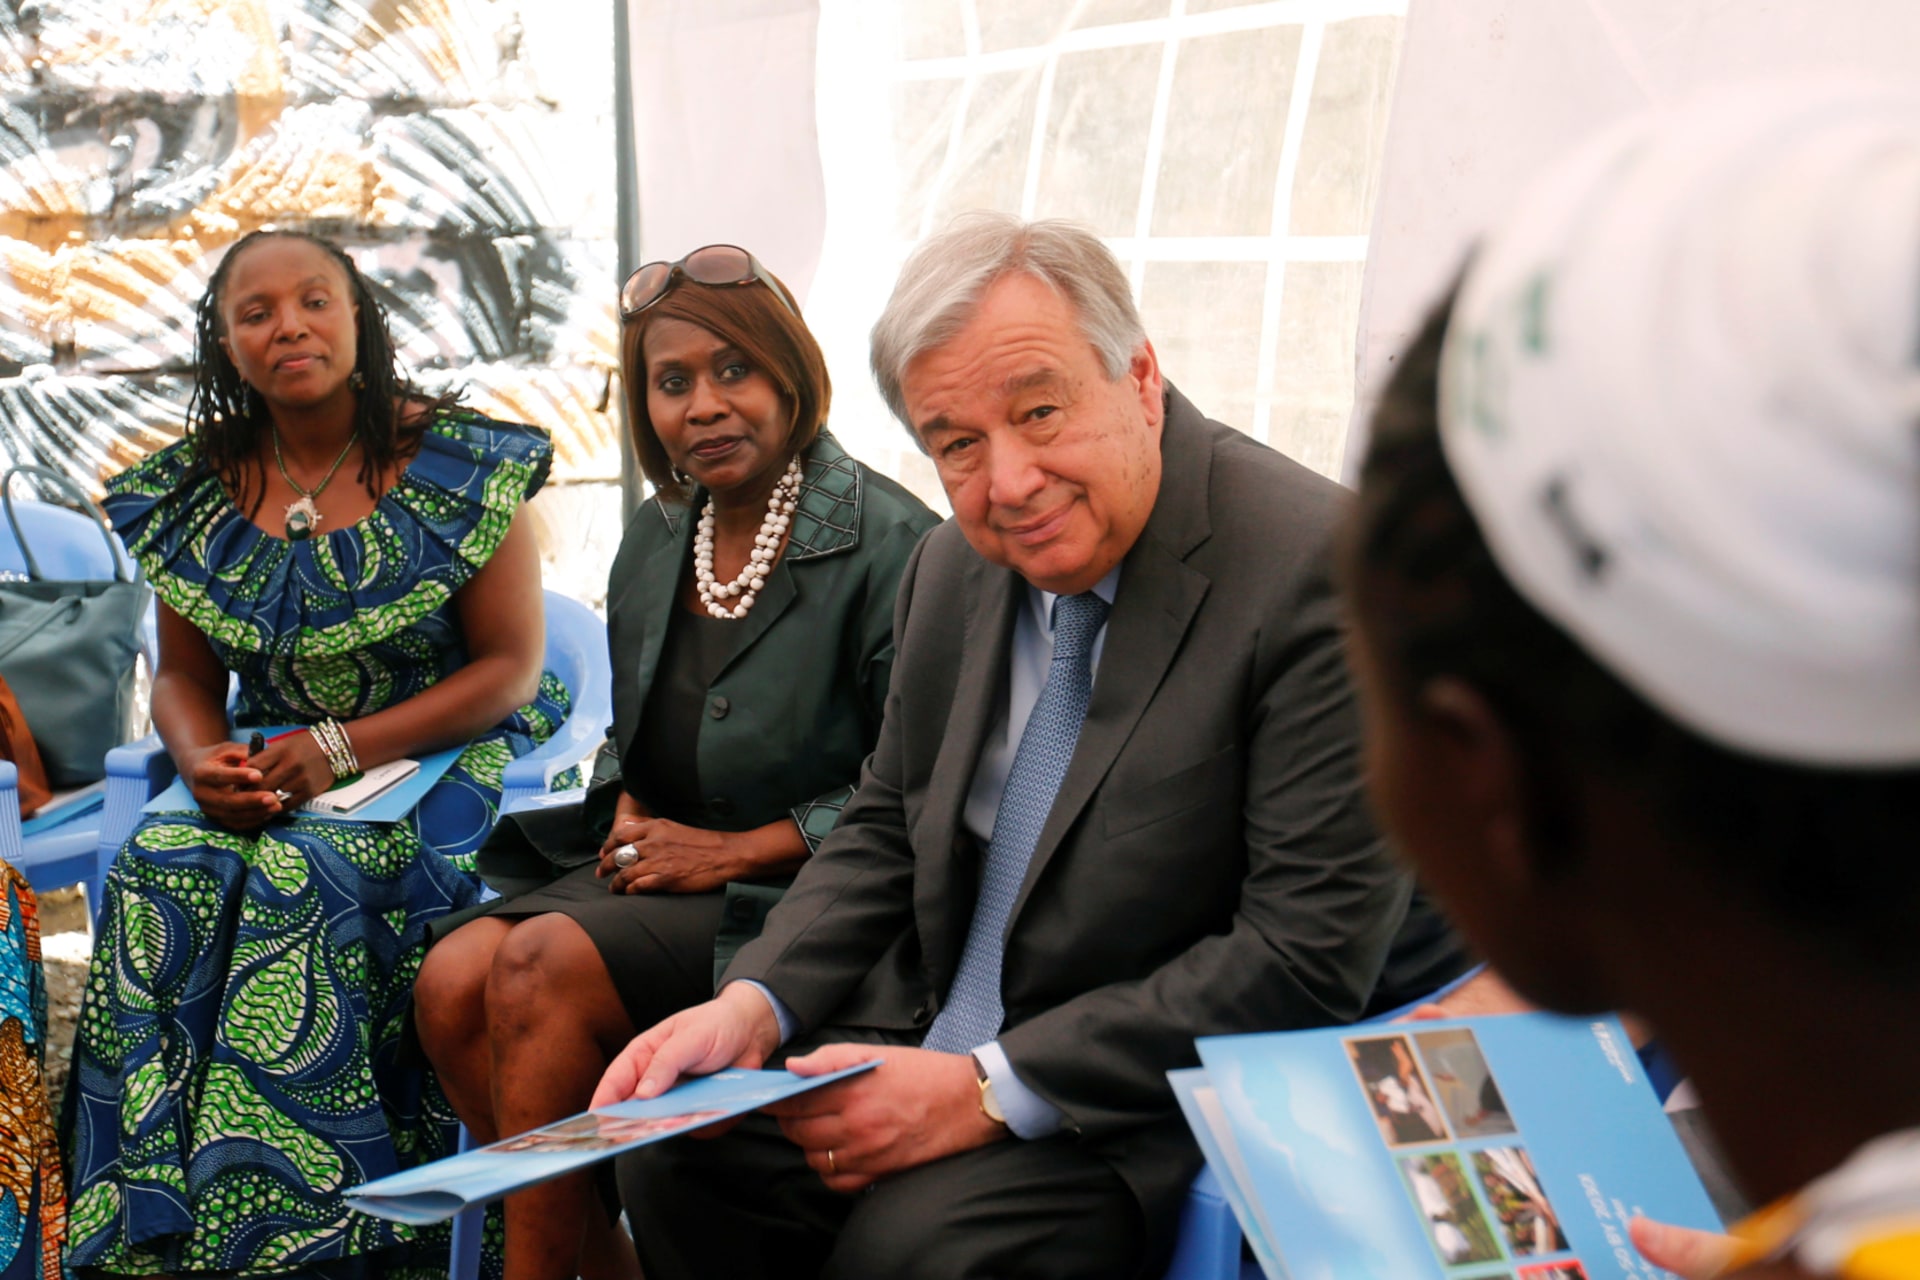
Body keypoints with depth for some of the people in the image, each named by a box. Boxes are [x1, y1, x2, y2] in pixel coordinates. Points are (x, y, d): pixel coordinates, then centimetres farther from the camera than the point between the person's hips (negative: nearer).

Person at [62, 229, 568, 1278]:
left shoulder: (462, 465, -5)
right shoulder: (193, 488, 8)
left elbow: (511, 667, -7)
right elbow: (182, 676, 15)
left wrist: (339, 749, -17)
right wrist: (202, 762, -10)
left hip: (434, 763, -4)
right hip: (258, 778, 4)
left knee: (306, 876, -33)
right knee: (160, 871, -26)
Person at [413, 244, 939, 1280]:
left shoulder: (891, 545, -12)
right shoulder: (654, 543, 11)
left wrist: (732, 849, -14)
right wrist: (631, 819, 1)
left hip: (798, 890, -7)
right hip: (663, 875, 7)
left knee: (543, 966, -25)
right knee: (453, 981, -17)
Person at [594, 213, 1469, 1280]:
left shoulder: (1319, 572, -20)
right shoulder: (955, 568, 5)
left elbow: (1310, 959, -22)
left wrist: (989, 1092, -23)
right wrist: (751, 1008, -4)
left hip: (1172, 1100, -6)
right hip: (939, 1038, 7)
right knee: (679, 1161, -12)